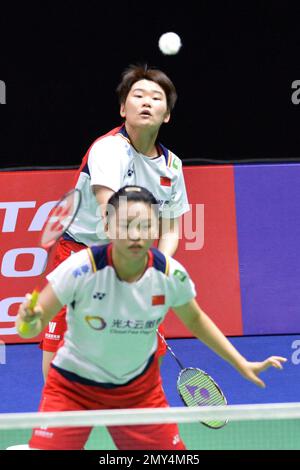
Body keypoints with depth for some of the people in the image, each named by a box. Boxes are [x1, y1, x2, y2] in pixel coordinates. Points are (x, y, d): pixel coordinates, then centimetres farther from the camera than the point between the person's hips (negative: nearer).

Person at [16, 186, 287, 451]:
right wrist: (29, 319, -47)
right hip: (73, 387, -3)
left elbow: (195, 319, 6)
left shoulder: (171, 275, -16)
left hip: (140, 388, 3)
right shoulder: (82, 268, -26)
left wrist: (242, 364, 4)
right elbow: (30, 328, -22)